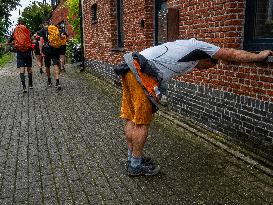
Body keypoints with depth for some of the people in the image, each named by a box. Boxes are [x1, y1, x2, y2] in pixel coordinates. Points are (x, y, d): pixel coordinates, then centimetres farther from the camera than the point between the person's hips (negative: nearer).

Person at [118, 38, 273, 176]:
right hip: (142, 71, -10)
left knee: (132, 118, 14)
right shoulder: (198, 45, 6)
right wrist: (260, 56, 21)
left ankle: (132, 158, 26)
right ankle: (136, 165, 9)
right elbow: (232, 54, 11)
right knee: (142, 122, -2)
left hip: (131, 67, 10)